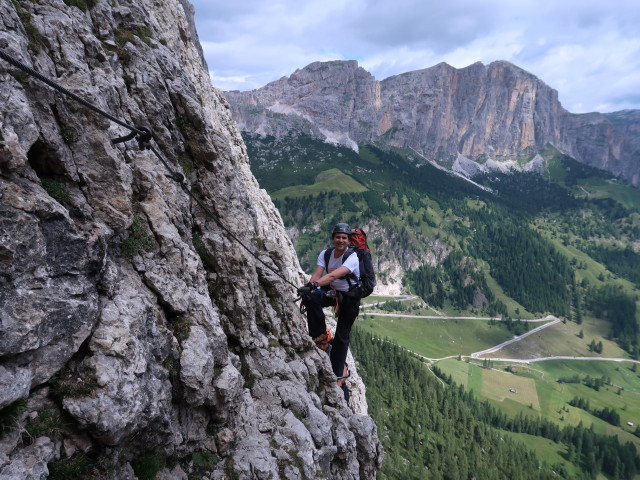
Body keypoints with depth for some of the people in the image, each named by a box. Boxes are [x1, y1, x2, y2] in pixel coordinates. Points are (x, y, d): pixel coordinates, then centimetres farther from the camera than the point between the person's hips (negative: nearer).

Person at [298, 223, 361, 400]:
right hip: (331, 292, 4)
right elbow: (317, 274, -20)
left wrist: (314, 285, -54)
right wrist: (309, 287, -40)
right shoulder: (325, 254, -8)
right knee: (311, 299, -28)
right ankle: (321, 336, -11)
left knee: (342, 335, -2)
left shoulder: (353, 258, -26)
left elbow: (333, 275, -41)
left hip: (350, 297, -4)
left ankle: (338, 374, 12)